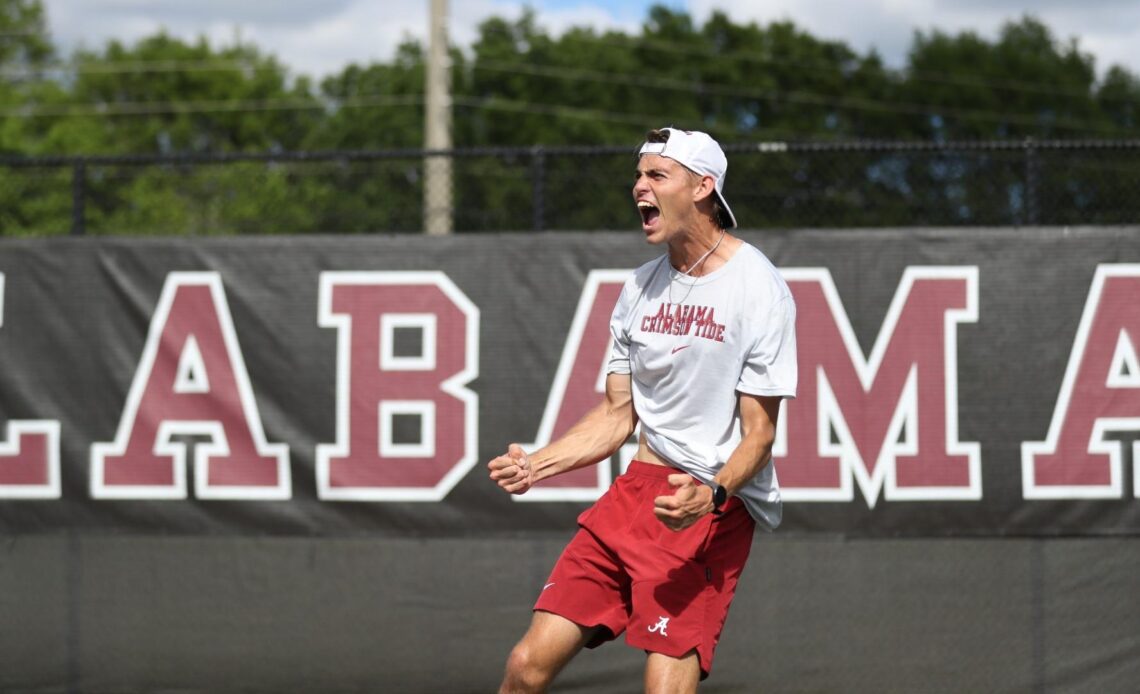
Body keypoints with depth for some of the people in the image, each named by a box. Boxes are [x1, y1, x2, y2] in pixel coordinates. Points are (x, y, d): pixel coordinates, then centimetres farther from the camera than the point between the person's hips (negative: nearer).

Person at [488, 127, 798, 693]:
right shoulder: (642, 287, 11)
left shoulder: (757, 289, -9)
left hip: (715, 509, -6)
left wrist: (710, 496, -29)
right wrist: (535, 465, 1)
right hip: (636, 494, 6)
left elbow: (758, 433, -11)